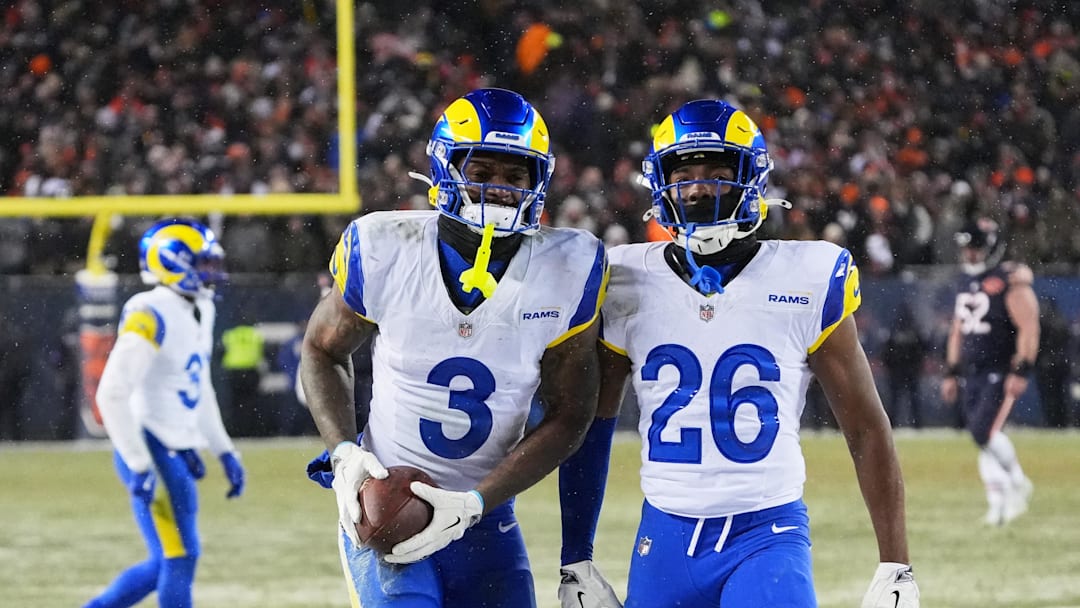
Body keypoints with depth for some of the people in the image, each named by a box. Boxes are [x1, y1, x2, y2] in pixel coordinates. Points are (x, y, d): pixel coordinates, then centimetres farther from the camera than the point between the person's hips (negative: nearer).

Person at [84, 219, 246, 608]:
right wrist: (140, 467, -23)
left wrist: (225, 452, 21)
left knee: (166, 564, 13)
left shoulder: (200, 311, 12)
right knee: (179, 560, -7)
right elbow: (112, 395, -21)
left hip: (177, 454, 10)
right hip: (153, 454, -10)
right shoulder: (151, 316, -18)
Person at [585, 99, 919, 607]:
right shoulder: (628, 284, 5)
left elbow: (867, 429, 4)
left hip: (767, 538, -3)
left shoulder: (807, 283, -1)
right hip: (664, 540, 3)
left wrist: (895, 567, 1)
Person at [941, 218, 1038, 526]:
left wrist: (1020, 371, -21)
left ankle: (1017, 483, 3)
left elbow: (1028, 328, -15)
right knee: (985, 440, 5)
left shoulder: (1010, 281, -11)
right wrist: (951, 373, 19)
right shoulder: (965, 282, 14)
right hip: (972, 373, 7)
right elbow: (958, 331, 21)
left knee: (984, 431, -17)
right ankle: (997, 501, 12)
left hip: (1001, 372, -7)